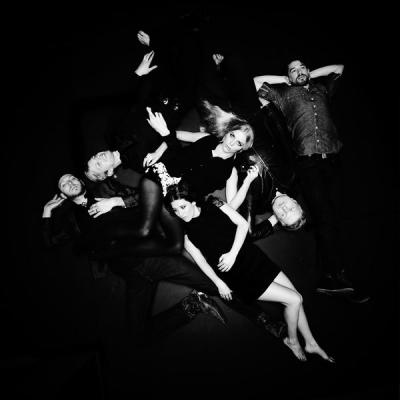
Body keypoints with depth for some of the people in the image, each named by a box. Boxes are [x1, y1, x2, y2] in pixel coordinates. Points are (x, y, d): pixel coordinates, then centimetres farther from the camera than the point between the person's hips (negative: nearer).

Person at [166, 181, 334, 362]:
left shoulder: (213, 204, -1)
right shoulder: (185, 233, -5)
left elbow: (242, 224, -4)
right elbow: (201, 261, -3)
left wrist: (233, 253, -14)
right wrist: (219, 283, -12)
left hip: (253, 257, 4)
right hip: (239, 275, -4)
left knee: (297, 297, 7)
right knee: (294, 299, -9)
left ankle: (311, 343, 28)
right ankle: (292, 340, 19)